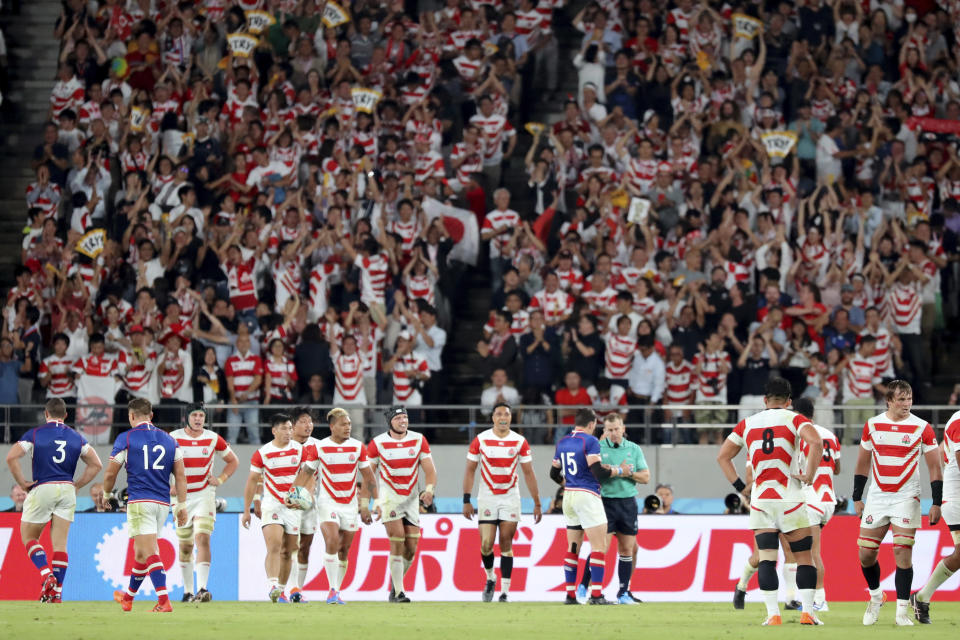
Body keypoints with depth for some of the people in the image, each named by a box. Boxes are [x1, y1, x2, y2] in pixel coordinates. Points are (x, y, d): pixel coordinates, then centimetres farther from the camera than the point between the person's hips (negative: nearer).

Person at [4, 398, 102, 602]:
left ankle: (47, 575, -11)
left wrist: (22, 484, -3)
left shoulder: (35, 434, 0)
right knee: (60, 543, 4)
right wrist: (77, 485, 12)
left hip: (42, 488, -3)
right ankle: (56, 592, 1)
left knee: (28, 537, 10)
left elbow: (11, 457, -11)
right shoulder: (76, 438, 9)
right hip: (67, 490, 3)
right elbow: (96, 464, 8)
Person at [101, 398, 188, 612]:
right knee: (141, 551, 19)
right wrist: (181, 506, 9)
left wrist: (106, 495, 21)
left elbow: (110, 474, 3)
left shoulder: (125, 439, -2)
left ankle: (164, 601, -24)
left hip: (140, 502, -5)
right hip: (163, 503, 5)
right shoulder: (169, 440, 11)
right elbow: (181, 476, 7)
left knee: (149, 552, -11)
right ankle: (128, 598, 35)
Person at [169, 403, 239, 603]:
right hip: (181, 496, 1)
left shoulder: (213, 439, 0)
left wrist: (220, 479, 1)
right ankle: (188, 591, 21)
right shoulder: (173, 438, -4)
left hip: (204, 495, -1)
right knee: (185, 546, 8)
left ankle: (202, 589, -25)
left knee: (203, 538, -18)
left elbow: (233, 461, 15)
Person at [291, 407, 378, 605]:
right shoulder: (319, 448, -3)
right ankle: (333, 590, -17)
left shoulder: (358, 447, 3)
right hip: (327, 502, -3)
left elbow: (368, 477, 10)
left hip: (350, 504, 3)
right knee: (332, 542, -21)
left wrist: (365, 505, 8)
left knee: (344, 550, 5)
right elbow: (305, 473, 4)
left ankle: (336, 592, 15)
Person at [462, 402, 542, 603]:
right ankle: (490, 579, 20)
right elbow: (470, 470, 3)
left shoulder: (520, 442, 0)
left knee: (506, 545, -1)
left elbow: (529, 473, 5)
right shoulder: (480, 440, -2)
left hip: (510, 498, 0)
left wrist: (537, 503, 3)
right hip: (487, 497, 0)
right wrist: (466, 500, -1)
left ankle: (505, 592, 2)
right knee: (486, 545, -8)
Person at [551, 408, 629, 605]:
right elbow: (598, 472, -18)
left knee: (573, 548, 12)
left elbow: (554, 473, 20)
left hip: (569, 495, 8)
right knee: (599, 546, -7)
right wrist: (619, 470, -3)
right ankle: (596, 594, -14)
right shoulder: (590, 441, -10)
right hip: (587, 496, -8)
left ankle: (570, 594, 10)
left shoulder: (563, 442, 12)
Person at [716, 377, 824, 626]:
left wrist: (741, 486, 14)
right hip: (790, 499, -2)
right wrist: (810, 475, -8)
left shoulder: (747, 424, 11)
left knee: (766, 558, 2)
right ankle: (807, 612, -4)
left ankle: (773, 614, -8)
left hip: (760, 500, 2)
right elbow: (816, 442, -19)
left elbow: (722, 456, 14)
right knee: (804, 556, 5)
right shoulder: (794, 419, 0)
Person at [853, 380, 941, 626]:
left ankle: (902, 611, -6)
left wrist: (936, 503, -6)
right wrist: (857, 497, 12)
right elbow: (863, 463, 14)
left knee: (902, 552, -11)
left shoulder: (922, 428, -4)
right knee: (866, 553, 3)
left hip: (906, 497, -3)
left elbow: (934, 467, -1)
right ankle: (875, 596, 30)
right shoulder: (872, 425, 3)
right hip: (877, 497, 3)